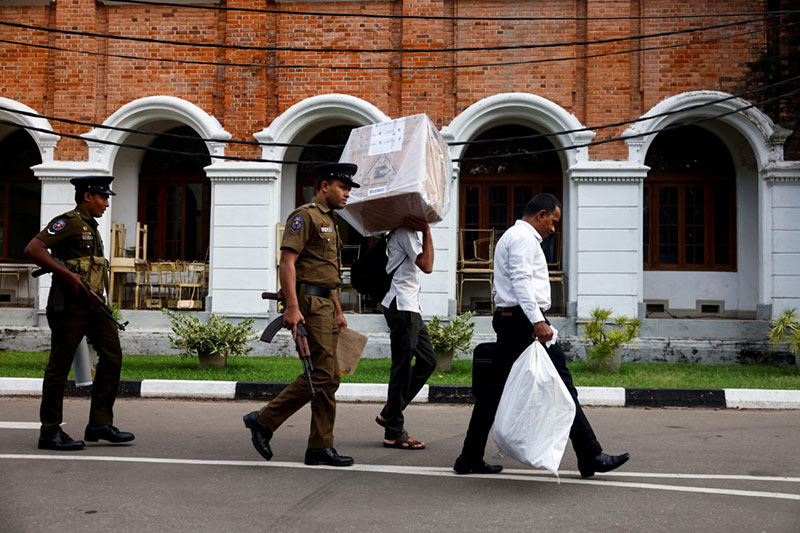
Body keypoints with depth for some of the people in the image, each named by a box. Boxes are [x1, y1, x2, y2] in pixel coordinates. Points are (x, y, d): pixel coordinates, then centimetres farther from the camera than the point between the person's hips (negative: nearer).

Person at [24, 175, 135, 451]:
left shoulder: (91, 227, 20)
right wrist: (67, 275, -23)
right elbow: (33, 249, -20)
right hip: (70, 303, -9)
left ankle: (100, 424, 11)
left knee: (112, 357, 5)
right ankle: (50, 432, 5)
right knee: (59, 366, -2)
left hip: (94, 304, 9)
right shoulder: (68, 222, -8)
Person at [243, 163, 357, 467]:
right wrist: (292, 307, -24)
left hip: (324, 306, 10)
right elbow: (287, 262, -17)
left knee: (319, 376, 8)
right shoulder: (305, 216, -8)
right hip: (308, 303, -10)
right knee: (325, 376, -9)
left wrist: (338, 312, 22)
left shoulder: (329, 222, 22)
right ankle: (322, 447, 0)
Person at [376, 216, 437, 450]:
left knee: (427, 361, 12)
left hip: (411, 308, 11)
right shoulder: (406, 233, -12)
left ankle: (389, 414, 16)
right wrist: (426, 231, -15)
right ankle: (394, 432, -2)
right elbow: (427, 266, -20)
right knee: (402, 368, -7)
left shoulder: (408, 233, 20)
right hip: (402, 307, -11)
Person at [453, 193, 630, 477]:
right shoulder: (524, 237, -7)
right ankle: (590, 457, -4)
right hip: (523, 319, -11)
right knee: (561, 384, -7)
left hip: (506, 318, 11)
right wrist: (538, 321, -29)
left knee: (495, 389, 9)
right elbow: (521, 280, -21)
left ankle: (470, 459, 10)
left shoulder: (510, 236, 26)